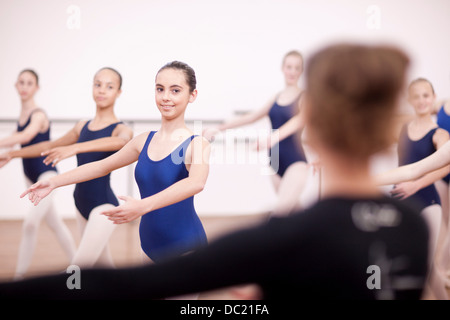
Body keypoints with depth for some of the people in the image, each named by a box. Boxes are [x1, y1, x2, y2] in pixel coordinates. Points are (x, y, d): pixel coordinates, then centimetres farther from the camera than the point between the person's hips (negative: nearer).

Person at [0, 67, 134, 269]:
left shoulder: (121, 129, -8)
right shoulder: (83, 126, 10)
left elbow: (119, 142, -34)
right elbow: (51, 146, 24)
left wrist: (75, 148, -47)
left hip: (103, 205, -7)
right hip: (82, 203, 7)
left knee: (79, 265, -18)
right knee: (103, 265, 15)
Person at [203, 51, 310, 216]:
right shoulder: (277, 97, 13)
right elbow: (250, 117, 19)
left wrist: (274, 137, -41)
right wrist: (219, 128, 16)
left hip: (295, 163, -6)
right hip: (276, 161, 6)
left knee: (281, 208, -23)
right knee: (294, 208, 14)